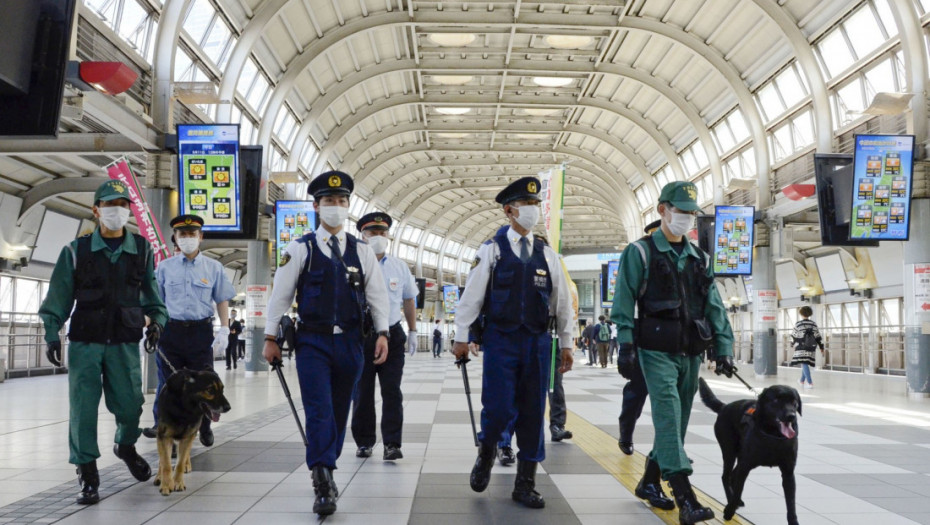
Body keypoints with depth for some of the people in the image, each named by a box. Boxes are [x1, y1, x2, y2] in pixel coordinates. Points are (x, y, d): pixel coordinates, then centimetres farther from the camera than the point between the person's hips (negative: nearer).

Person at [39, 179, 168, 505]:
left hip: (125, 342, 1)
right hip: (84, 341, -1)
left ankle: (126, 446, 34)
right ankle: (87, 472, 12)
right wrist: (51, 333, -2)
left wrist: (156, 320, -2)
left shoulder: (142, 250, 6)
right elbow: (59, 297, 4)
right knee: (83, 407, -1)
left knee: (130, 403, 3)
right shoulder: (76, 250, 2)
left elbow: (152, 292, 12)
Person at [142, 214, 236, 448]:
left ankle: (204, 428, 19)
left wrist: (224, 330, -1)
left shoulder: (214, 267, 6)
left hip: (201, 331, -1)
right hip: (171, 330, 1)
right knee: (168, 382, 6)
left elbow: (222, 300, 8)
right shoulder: (165, 267, 8)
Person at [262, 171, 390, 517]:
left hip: (350, 343, 3)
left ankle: (325, 473, 28)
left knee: (339, 412, 11)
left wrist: (382, 333, -3)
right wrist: (270, 338, 1)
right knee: (319, 412, -9)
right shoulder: (300, 249, 0)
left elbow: (377, 295, 6)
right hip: (313, 342, -3)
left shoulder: (361, 251, 7)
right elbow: (280, 294, 2)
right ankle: (323, 484, -8)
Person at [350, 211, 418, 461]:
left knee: (392, 392, -2)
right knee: (362, 393, 7)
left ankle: (392, 444, 1)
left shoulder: (399, 267, 9)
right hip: (361, 336, -1)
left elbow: (409, 300, 17)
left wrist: (412, 331, 15)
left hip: (392, 335, 2)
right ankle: (364, 442, 20)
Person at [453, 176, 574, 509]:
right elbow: (472, 295, -2)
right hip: (500, 340, -3)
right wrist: (461, 337, -3)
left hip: (537, 342, 3)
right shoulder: (492, 249, -1)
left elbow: (562, 301, 12)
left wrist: (566, 344, 11)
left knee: (532, 413, 6)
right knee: (499, 409, -8)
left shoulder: (546, 254, 8)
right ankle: (486, 454, 26)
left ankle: (525, 484, 18)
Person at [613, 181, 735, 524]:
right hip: (657, 351, -6)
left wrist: (724, 348, 5)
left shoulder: (699, 259, 15)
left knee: (676, 421, 11)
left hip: (690, 353, 6)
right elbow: (624, 303, -6)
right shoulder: (640, 253, -2)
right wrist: (626, 346, -13)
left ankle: (649, 483, 27)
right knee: (668, 416, -15)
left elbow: (714, 307, 14)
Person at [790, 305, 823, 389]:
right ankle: (802, 381, 33)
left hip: (801, 348, -5)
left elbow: (794, 335, 1)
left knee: (804, 364, -7)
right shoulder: (813, 324, 4)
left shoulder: (798, 324, -7)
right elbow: (818, 337, 5)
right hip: (810, 348, 5)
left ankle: (810, 383, -17)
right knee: (805, 364, 18)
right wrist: (821, 347, 11)